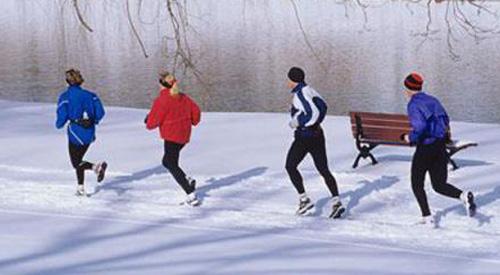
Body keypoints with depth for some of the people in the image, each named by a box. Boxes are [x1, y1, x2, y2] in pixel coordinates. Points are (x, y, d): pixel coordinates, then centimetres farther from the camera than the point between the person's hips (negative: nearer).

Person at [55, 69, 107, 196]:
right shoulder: (89, 94, 5)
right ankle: (80, 188, 19)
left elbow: (62, 115, -12)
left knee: (76, 162, 4)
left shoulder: (65, 96, -6)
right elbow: (100, 112, 0)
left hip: (76, 132, -5)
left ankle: (96, 167, -23)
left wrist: (59, 124, 9)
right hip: (90, 133, 5)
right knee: (78, 159, 21)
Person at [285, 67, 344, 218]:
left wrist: (297, 122, -15)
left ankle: (304, 200, 4)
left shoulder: (300, 95, -18)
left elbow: (313, 113, -25)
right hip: (317, 134, 8)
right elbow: (322, 106, 19)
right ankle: (336, 202, -3)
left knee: (290, 166, 9)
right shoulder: (308, 90, 9)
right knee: (324, 170, 8)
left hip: (304, 137, -8)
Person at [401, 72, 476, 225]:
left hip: (425, 148, -7)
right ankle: (464, 196, -15)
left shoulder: (413, 104, -13)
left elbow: (420, 127, -26)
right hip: (440, 147, 7)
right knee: (439, 185, 11)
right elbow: (445, 120, 17)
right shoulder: (432, 100, 10)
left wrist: (411, 137, -9)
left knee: (417, 185, 12)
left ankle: (427, 217, 6)